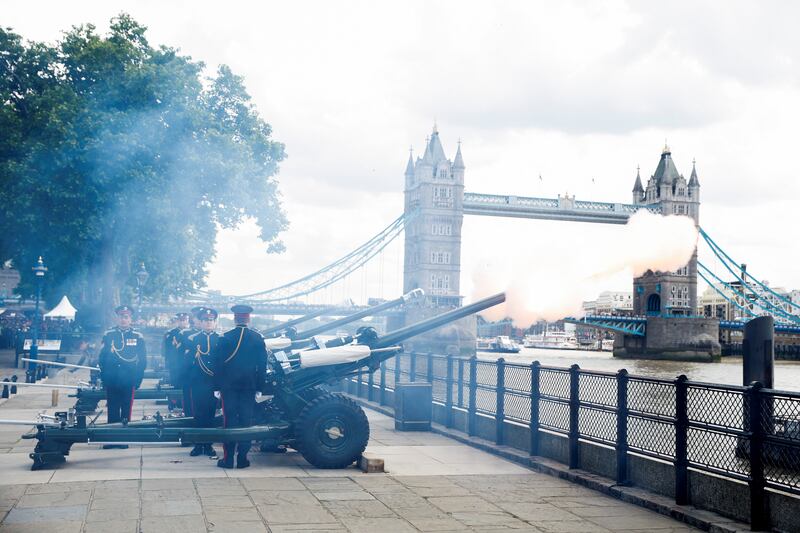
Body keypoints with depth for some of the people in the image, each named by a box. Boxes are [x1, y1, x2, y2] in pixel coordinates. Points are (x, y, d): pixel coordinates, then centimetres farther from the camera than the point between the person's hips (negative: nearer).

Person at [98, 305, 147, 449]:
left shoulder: (138, 337, 4)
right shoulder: (108, 335, 6)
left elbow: (142, 360, 5)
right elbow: (102, 357, 7)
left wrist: (138, 379, -1)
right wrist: (104, 377, 2)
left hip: (128, 381, -1)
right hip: (111, 381, 1)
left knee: (126, 410, 4)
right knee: (112, 410, 5)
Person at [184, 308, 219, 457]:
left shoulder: (221, 339, 6)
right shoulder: (192, 339, 7)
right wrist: (193, 356, -15)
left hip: (214, 383, 0)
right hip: (197, 382, 0)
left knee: (210, 414, 4)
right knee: (198, 414, 1)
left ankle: (208, 445, 12)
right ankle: (198, 444, 9)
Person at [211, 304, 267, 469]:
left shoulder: (225, 338, -5)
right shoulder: (258, 338, 0)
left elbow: (218, 363, -3)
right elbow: (262, 365, 3)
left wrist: (218, 386, 3)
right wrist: (259, 387, 8)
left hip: (228, 386, -1)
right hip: (249, 386, 1)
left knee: (229, 420, 3)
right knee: (246, 421, 5)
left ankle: (228, 458, 3)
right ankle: (242, 458, 7)